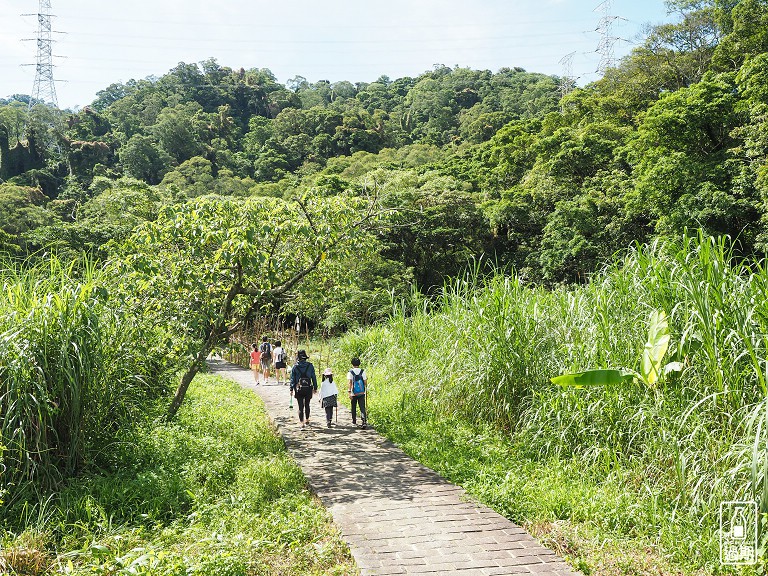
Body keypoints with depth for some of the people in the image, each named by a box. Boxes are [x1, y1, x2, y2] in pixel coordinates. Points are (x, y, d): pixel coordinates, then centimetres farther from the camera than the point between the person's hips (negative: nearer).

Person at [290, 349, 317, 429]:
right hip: (308, 389, 1)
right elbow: (314, 377, 1)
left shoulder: (295, 366, -5)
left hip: (299, 389, -1)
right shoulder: (310, 365, -3)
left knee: (300, 407, 2)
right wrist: (315, 387, 9)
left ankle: (302, 423, -2)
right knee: (307, 405, 18)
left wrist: (291, 389, 5)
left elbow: (292, 379, -2)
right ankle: (307, 421, 30)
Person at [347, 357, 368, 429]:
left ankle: (354, 421, 27)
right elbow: (365, 382, 2)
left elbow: (349, 382, -13)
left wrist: (349, 392, -15)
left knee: (354, 407, 16)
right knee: (362, 407, -2)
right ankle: (364, 421, -18)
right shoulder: (362, 371, 1)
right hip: (361, 393, 1)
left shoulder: (350, 372, -4)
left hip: (354, 393, -1)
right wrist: (366, 388, 24)